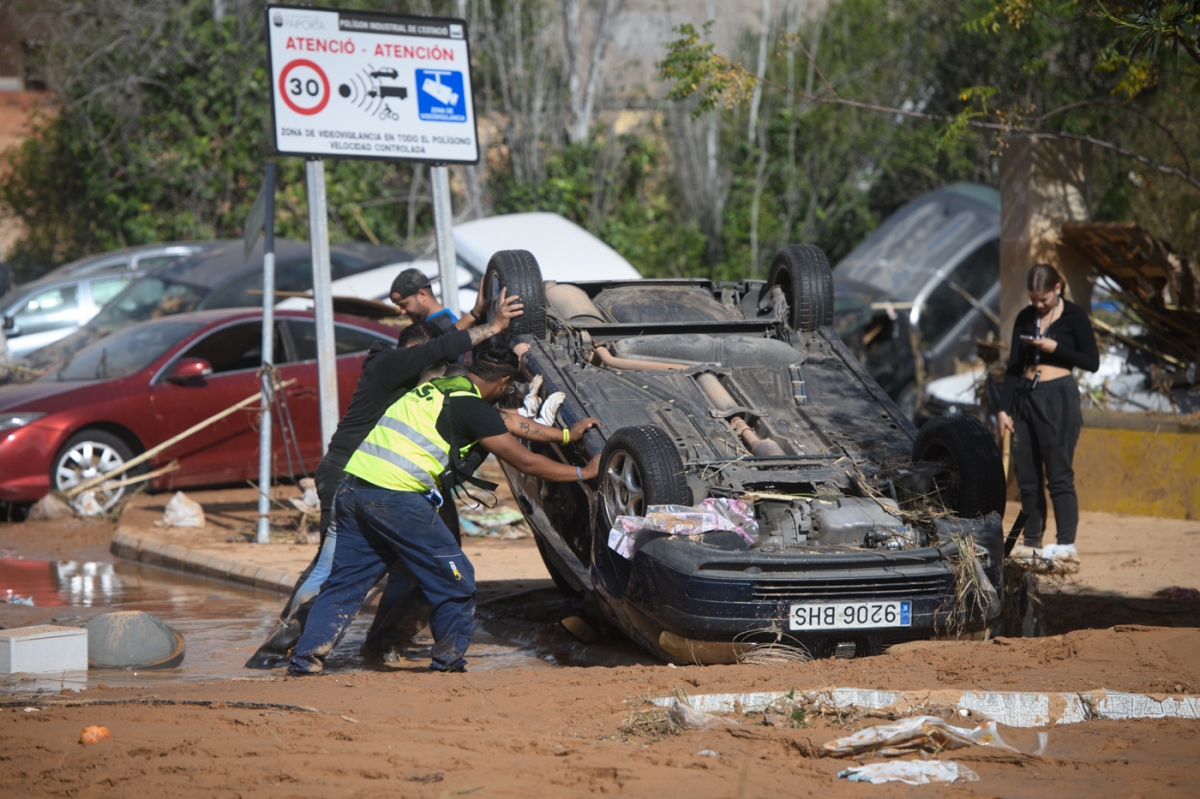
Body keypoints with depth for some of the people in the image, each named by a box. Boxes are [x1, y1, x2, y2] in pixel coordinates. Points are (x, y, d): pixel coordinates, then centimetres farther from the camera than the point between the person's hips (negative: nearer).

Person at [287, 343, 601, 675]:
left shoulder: (437, 386, 23)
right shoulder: (474, 406, -3)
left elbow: (506, 422, 36)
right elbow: (524, 462, 1)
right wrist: (583, 473, 12)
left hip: (352, 487, 8)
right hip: (396, 496, -8)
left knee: (345, 581, 14)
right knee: (454, 580, 6)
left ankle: (304, 659, 7)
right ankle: (449, 662, 13)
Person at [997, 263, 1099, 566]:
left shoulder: (1073, 316, -2)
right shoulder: (1025, 318, 11)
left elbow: (1092, 362, -3)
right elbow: (1013, 365, 12)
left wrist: (1055, 348, -13)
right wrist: (1004, 408, 5)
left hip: (1058, 397, -5)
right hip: (1025, 397, 5)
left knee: (1059, 473, -8)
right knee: (1026, 475, 4)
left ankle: (1066, 545, -8)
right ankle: (1031, 542, 10)